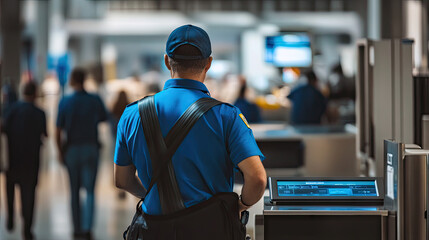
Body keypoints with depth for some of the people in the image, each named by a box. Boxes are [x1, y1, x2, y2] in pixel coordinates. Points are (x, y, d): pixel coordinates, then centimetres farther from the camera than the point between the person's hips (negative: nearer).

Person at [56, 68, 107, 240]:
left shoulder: (65, 102, -9)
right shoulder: (95, 100, -6)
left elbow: (58, 132, -8)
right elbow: (103, 118, 13)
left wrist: (60, 152, 4)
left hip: (72, 150, 0)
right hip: (91, 148, 0)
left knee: (74, 191, 13)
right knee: (90, 191, 0)